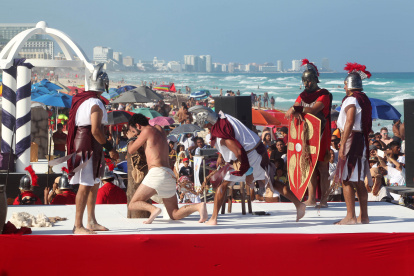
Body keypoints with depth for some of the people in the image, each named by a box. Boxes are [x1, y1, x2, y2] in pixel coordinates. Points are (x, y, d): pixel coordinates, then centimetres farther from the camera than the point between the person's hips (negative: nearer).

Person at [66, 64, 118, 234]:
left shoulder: (80, 100, 13)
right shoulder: (96, 104, -16)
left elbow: (71, 124, 19)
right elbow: (95, 131, -23)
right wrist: (110, 148, -15)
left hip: (79, 143, 10)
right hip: (88, 146, -10)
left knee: (94, 184, 18)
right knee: (85, 186, -10)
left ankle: (91, 222, 26)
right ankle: (78, 226, -12)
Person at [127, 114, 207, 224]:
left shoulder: (147, 131, 0)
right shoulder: (159, 129, 22)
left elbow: (131, 150, 6)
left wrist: (130, 143, 27)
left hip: (157, 173, -8)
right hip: (169, 175, 8)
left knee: (132, 204, -4)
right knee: (175, 215, 7)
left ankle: (154, 209, -31)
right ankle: (199, 206, -17)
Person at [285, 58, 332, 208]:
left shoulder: (323, 95, -5)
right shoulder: (304, 95, 16)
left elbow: (314, 110, -21)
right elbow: (291, 110, 6)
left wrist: (297, 109, -21)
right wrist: (295, 111, -17)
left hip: (321, 134, -6)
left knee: (322, 166, -5)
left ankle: (324, 199, -5)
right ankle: (311, 198, 7)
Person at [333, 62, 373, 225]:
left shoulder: (351, 100, -11)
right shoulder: (364, 100, 16)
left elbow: (349, 123, -20)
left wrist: (342, 145, -23)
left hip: (351, 139, -9)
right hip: (362, 140, 9)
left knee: (346, 180, -9)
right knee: (359, 181, 12)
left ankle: (350, 216, -12)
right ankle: (363, 216, 15)